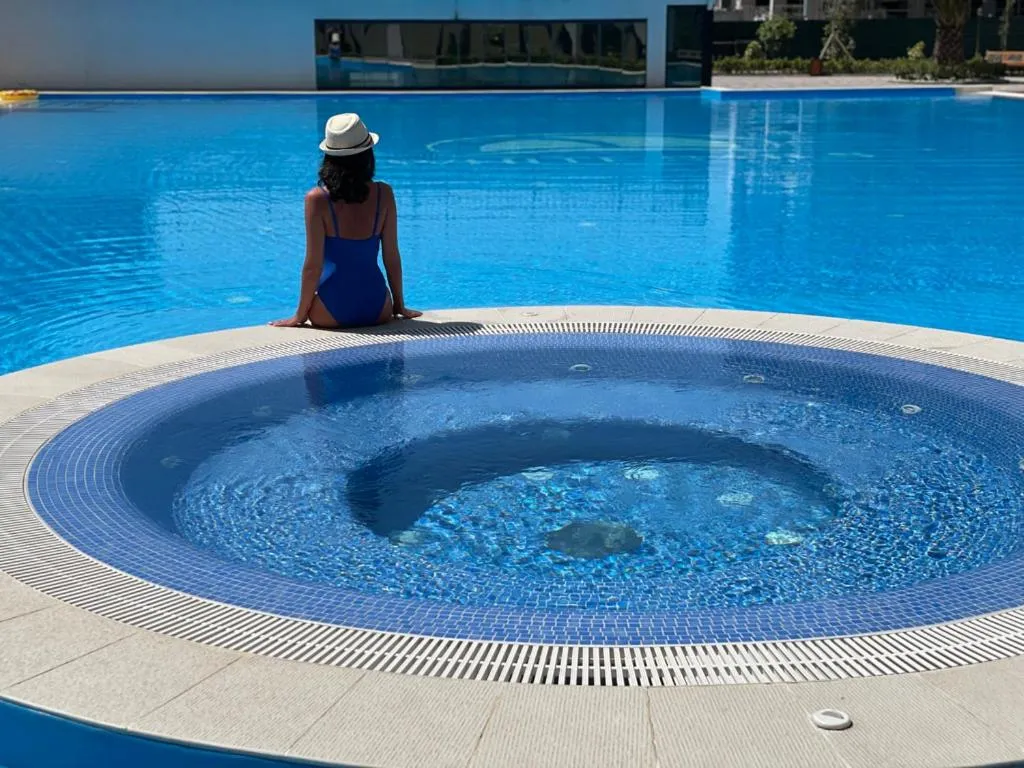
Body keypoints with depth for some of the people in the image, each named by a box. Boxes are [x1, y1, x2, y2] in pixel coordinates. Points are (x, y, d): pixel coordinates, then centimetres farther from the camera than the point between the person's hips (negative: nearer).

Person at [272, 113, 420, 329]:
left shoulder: (317, 199, -11)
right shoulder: (383, 194, -4)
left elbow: (313, 265, -9)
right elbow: (392, 257, 2)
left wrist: (300, 315, 4)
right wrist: (399, 306, 16)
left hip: (332, 314, -2)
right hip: (377, 310, 2)